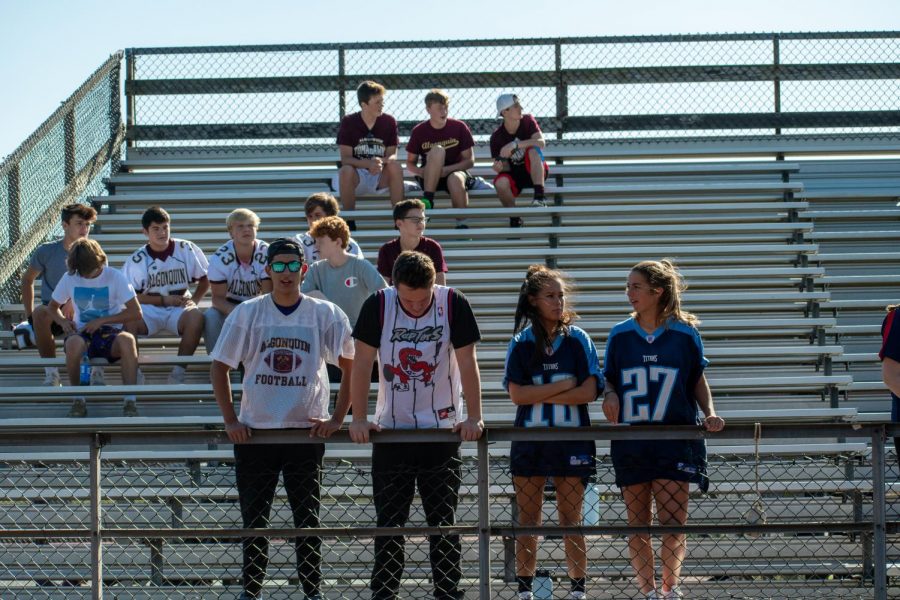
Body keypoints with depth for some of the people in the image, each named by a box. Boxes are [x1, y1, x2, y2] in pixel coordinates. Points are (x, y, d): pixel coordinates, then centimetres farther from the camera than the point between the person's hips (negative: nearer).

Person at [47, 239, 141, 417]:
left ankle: (130, 401, -37)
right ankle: (78, 400, -22)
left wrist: (102, 321, -13)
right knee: (74, 343, -38)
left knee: (127, 340, -38)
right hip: (82, 333, 1)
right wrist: (63, 321, -4)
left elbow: (135, 312, -7)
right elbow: (53, 307, 19)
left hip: (110, 334, -1)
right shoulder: (69, 278, 5)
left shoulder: (115, 277, -3)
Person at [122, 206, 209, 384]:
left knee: (196, 317, -34)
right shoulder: (138, 260, 1)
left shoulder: (186, 250, 4)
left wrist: (194, 300, -5)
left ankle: (179, 370, -29)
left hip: (180, 309, 1)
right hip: (150, 310, -1)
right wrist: (164, 300, -10)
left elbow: (205, 279, 13)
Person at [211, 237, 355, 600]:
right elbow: (219, 367, 6)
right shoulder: (247, 314, 2)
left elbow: (352, 367, 2)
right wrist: (230, 421, -1)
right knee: (253, 519, 6)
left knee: (308, 518, 2)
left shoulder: (325, 315, 0)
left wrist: (337, 419, -4)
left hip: (306, 432, -1)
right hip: (255, 431, 1)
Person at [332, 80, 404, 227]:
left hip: (380, 177, 2)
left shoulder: (389, 122, -1)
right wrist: (368, 164, -32)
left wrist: (381, 162, -27)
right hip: (356, 174, -2)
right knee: (346, 171, -36)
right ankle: (349, 221, -26)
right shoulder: (348, 123, -7)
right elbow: (345, 159, -13)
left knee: (396, 166, -29)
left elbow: (392, 155, -2)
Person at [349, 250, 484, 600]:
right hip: (391, 431, 1)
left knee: (444, 524, 3)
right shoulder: (378, 306, -8)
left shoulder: (454, 305, -10)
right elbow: (362, 363, -4)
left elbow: (467, 364, -7)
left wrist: (474, 418, -12)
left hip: (442, 430, -1)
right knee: (389, 524, 5)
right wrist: (359, 419, -8)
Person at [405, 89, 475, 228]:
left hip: (454, 171, 0)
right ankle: (427, 200, -35)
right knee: (438, 150, -30)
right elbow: (410, 163, 5)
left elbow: (470, 161, -3)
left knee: (456, 179, -39)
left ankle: (461, 224, -27)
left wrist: (447, 169, -19)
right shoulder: (419, 131, 0)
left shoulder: (459, 128, -2)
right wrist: (421, 171, -18)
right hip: (429, 178, 1)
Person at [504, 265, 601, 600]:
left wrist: (540, 394, -11)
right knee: (528, 522, 4)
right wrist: (564, 386, -12)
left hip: (571, 441, -1)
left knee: (571, 521, 2)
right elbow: (516, 394, -8)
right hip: (529, 440, 1)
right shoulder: (520, 343, 3)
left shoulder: (578, 340, 1)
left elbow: (588, 392, -8)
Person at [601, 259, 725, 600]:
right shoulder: (619, 336, 6)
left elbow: (698, 380, 9)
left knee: (673, 522, -8)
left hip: (675, 440, -2)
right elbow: (609, 381, 12)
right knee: (637, 525, 3)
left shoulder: (684, 333, 1)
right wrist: (610, 396, -10)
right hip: (631, 441, 2)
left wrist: (710, 414, -5)